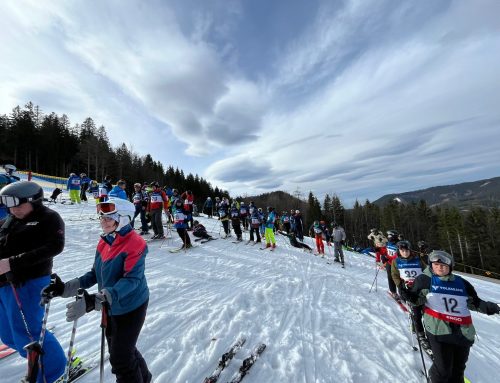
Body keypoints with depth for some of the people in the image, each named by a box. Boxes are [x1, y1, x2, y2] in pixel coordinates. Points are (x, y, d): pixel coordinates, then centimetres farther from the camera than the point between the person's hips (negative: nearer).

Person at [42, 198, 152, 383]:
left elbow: (131, 280, -32)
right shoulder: (104, 242, -1)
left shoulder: (136, 244, -27)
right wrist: (66, 288, -2)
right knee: (118, 350, 28)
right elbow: (95, 274, 7)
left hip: (130, 308, -8)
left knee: (120, 358, 7)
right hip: (110, 308, 9)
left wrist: (95, 301, -38)